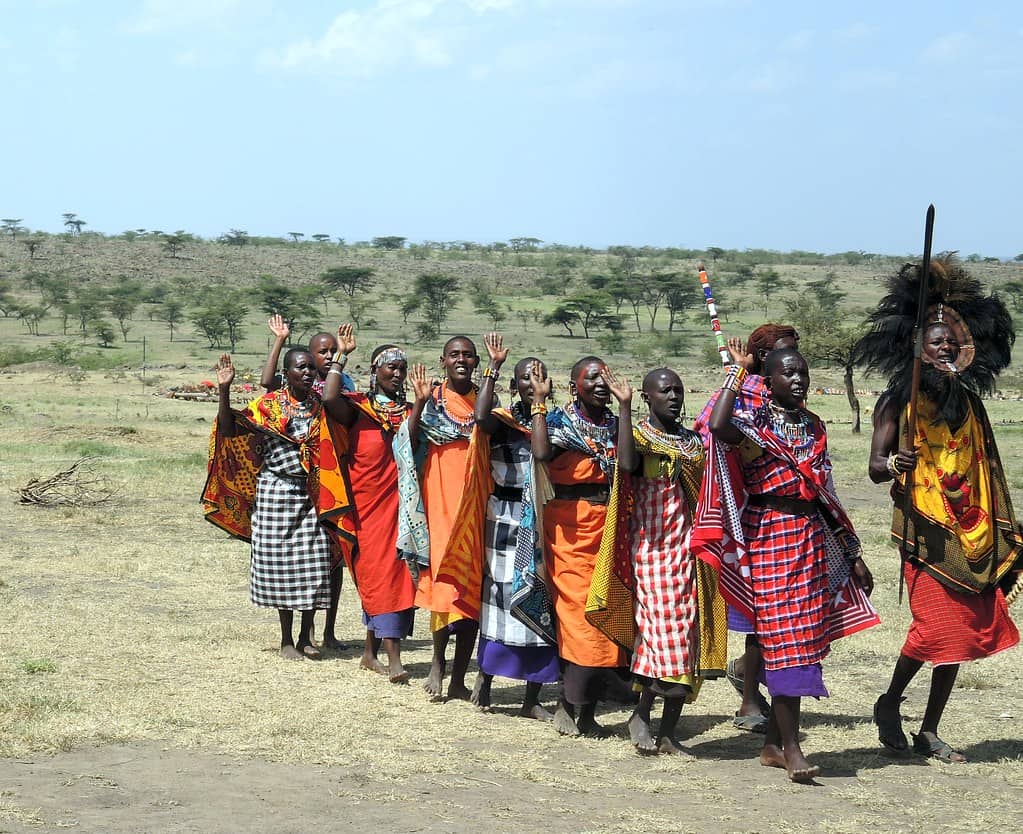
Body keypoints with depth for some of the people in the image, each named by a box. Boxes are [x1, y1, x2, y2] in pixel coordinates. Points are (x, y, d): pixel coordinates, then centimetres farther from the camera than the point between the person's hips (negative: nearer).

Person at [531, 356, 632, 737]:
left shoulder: (614, 422, 11)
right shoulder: (560, 420, 0)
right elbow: (541, 452, -22)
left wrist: (625, 405, -12)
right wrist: (539, 400, -16)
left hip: (609, 527, 4)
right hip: (571, 529, -4)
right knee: (580, 612, -8)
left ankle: (584, 708, 12)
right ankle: (570, 705, 5)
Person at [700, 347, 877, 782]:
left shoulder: (814, 426, 13)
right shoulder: (754, 421, -5)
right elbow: (717, 426, -30)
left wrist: (852, 554, 20)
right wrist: (736, 374, -16)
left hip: (812, 537, 6)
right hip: (769, 537, -6)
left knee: (803, 641, 7)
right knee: (785, 641, -9)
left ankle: (773, 743, 17)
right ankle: (791, 748, -5)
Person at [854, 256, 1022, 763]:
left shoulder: (967, 401, 13)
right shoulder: (898, 401, -4)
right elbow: (875, 468, -10)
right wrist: (893, 464, -32)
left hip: (970, 533, 6)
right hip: (923, 530, -6)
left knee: (964, 629, 3)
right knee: (935, 625, -14)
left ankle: (930, 731, 13)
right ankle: (889, 704, 10)